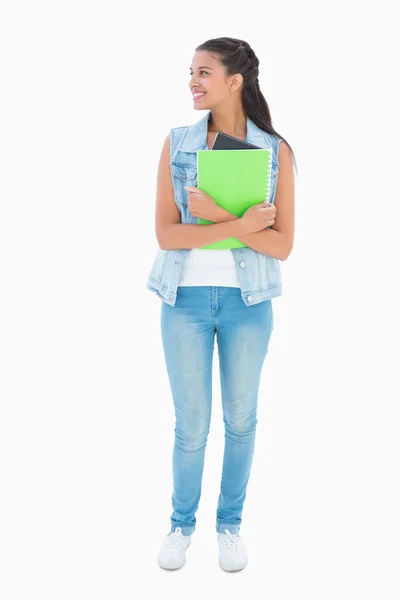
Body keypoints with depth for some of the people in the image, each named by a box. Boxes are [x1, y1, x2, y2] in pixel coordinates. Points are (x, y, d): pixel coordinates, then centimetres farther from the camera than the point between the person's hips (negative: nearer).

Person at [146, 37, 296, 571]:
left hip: (247, 302, 0)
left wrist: (218, 217, -19)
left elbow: (282, 245, -7)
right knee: (191, 425, 9)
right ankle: (182, 523, 32)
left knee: (241, 419, 13)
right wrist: (240, 225, -19)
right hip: (185, 299, 0)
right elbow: (166, 233, -9)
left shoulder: (276, 151, -3)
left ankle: (230, 523, 34)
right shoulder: (177, 143, -1)